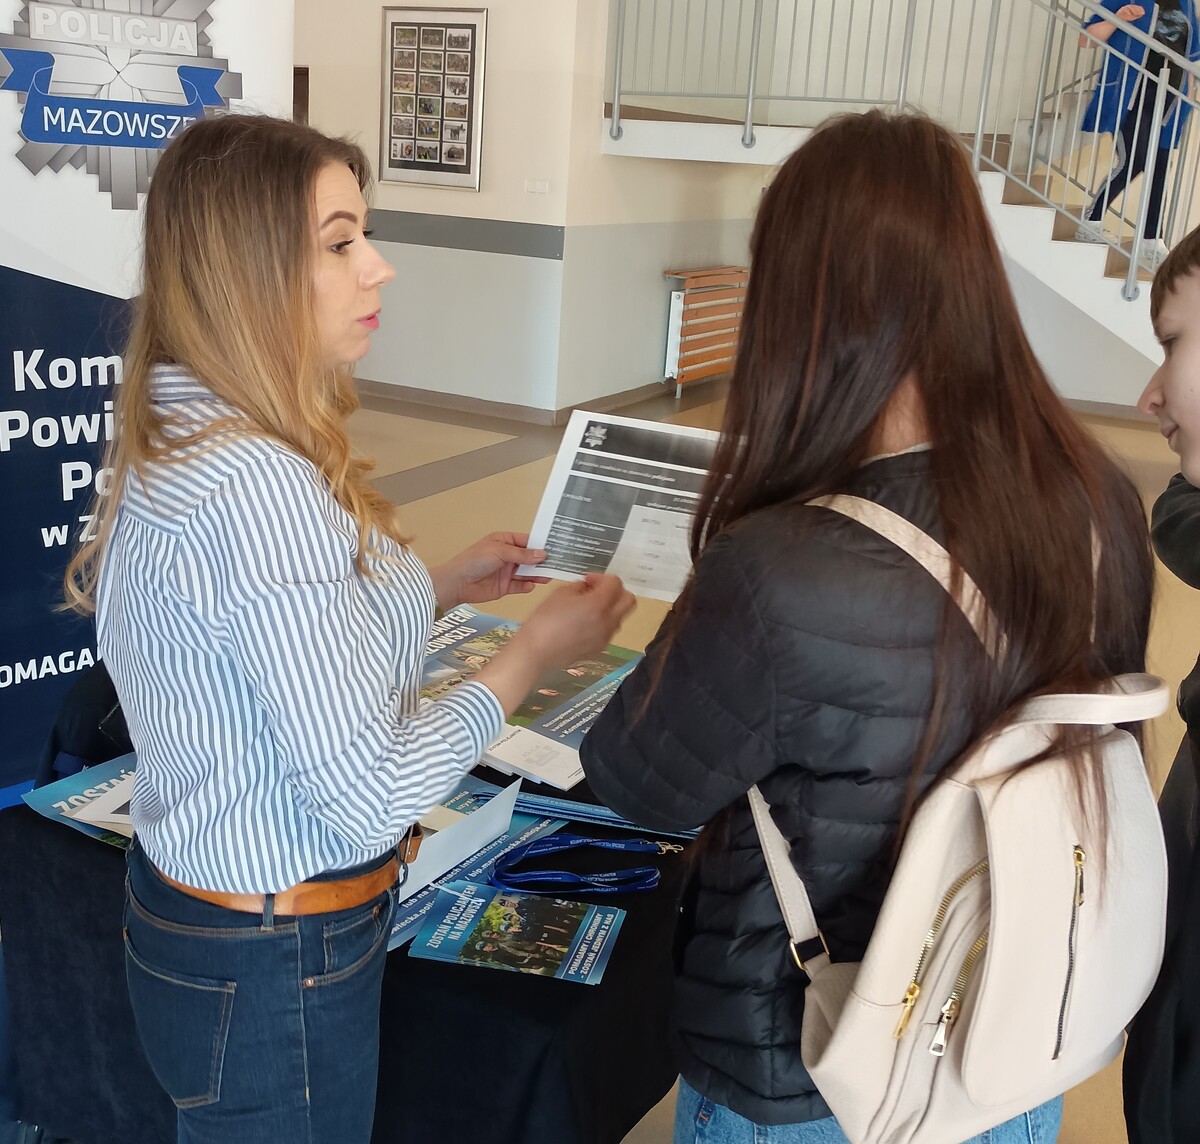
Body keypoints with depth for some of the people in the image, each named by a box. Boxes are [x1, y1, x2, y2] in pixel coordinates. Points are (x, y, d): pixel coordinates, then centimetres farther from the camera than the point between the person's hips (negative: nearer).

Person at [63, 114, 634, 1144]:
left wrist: (441, 587, 8)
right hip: (274, 967, -9)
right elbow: (372, 795, -28)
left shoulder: (177, 442, 2)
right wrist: (534, 653, -16)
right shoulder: (258, 487, -29)